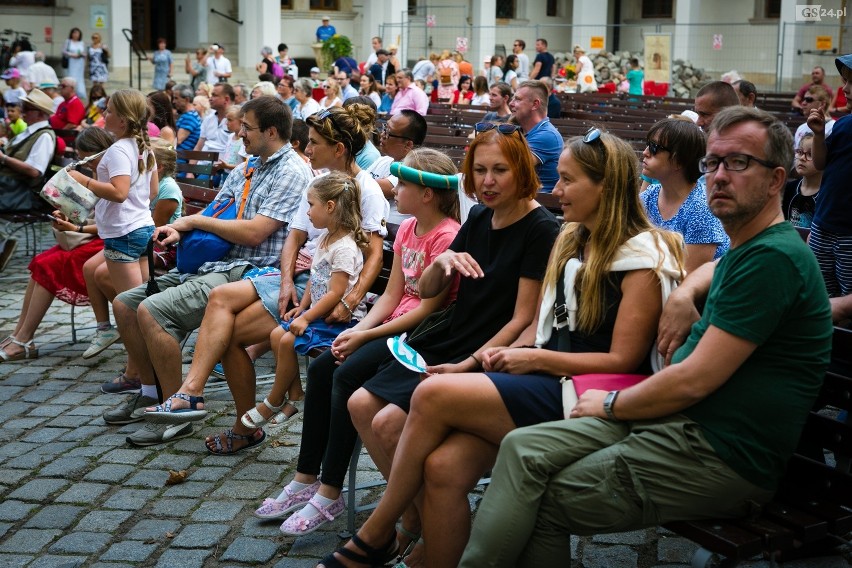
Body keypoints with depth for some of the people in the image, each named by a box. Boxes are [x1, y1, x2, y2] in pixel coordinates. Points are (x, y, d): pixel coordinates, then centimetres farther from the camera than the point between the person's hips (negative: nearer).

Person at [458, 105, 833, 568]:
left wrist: (610, 405, -4)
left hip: (720, 456, -10)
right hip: (676, 419, 10)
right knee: (523, 449, -5)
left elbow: (695, 381, -21)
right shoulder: (748, 248, 16)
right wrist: (683, 293, 18)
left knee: (546, 501, -12)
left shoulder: (773, 257, -17)